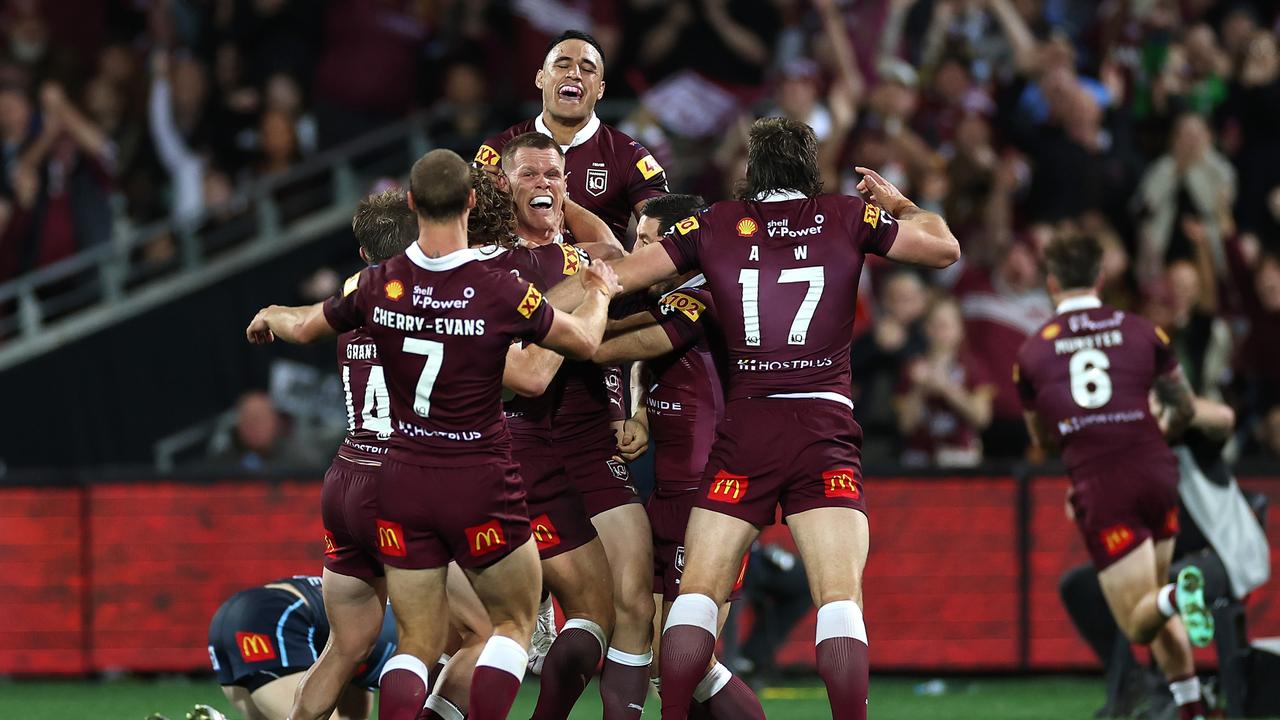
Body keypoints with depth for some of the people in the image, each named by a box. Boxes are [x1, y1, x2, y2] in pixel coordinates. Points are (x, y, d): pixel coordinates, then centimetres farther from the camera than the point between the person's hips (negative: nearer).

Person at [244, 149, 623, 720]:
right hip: (481, 482, -3)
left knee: (417, 645, 9)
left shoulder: (377, 286, -6)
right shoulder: (502, 293, -15)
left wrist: (269, 316, 39)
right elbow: (584, 342, 2)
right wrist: (599, 294, 24)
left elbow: (304, 327, 14)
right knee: (515, 622, 15)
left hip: (402, 481, 3)